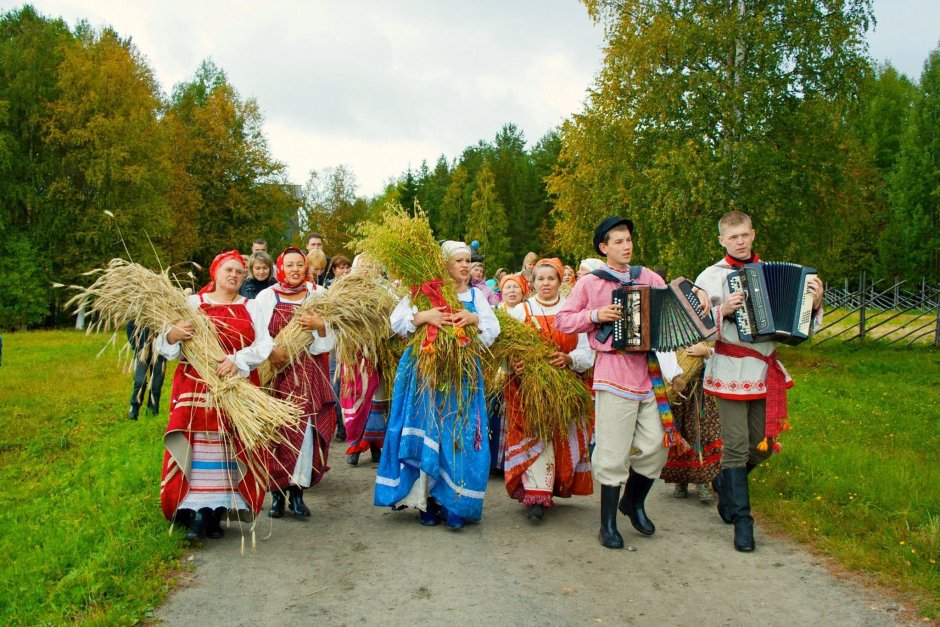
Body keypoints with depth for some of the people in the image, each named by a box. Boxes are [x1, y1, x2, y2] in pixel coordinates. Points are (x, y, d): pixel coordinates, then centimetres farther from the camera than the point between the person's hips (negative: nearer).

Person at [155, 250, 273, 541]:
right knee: (197, 447, -6)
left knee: (231, 449, 0)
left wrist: (237, 361, -18)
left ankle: (216, 512, 9)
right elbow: (165, 347, 2)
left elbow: (264, 345, -1)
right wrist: (172, 336, -21)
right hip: (197, 387, -1)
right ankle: (196, 513, -1)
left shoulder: (250, 307, 12)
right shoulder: (192, 303, 7)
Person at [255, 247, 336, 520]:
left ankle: (297, 491, 8)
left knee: (307, 431, -4)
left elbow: (328, 341, 7)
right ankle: (277, 492, 8)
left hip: (310, 374, 1)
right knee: (278, 432, -4)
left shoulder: (318, 295, 9)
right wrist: (271, 350, -18)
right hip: (277, 373, -1)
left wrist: (320, 326, -13)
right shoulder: (267, 296, 5)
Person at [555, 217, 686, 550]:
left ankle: (634, 501, 34)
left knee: (656, 444, 6)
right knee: (614, 452, -2)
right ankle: (608, 524, 13)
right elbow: (561, 320, 3)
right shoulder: (590, 282, 2)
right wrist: (595, 315, -10)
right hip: (614, 371, -4)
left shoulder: (647, 277, 12)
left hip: (648, 369, 4)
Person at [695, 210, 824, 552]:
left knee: (762, 445, 12)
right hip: (730, 372, -4)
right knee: (736, 445, -2)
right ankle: (742, 520, 8)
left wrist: (813, 303, -6)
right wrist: (722, 311, -24)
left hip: (765, 371, 5)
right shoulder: (711, 276, -3)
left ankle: (725, 482, 40)